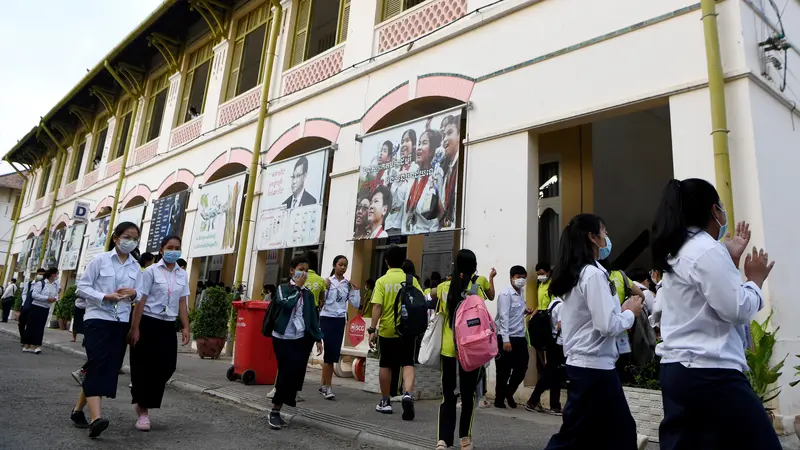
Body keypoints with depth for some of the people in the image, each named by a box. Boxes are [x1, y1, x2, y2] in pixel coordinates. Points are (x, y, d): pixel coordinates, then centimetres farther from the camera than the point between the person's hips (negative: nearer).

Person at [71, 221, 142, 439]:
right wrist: (106, 296, -17)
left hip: (121, 322, 5)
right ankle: (96, 418, -21)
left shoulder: (136, 267, 10)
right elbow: (82, 287, -4)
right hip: (97, 318, -5)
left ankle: (79, 409, 23)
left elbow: (140, 293, 14)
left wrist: (133, 294, -9)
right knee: (98, 364, -15)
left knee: (110, 367, 5)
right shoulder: (99, 260, -2)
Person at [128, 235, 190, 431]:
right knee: (145, 367, 3)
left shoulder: (182, 274, 8)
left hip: (168, 326, 5)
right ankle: (143, 411, 16)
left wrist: (185, 327, 3)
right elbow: (140, 301, -8)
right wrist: (135, 328, -11)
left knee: (166, 367, 4)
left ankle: (143, 402, 28)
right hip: (149, 323, -4)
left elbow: (183, 303, 9)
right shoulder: (152, 271, -6)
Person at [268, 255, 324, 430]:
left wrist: (318, 338, 5)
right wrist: (297, 287, -10)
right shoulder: (283, 288, 1)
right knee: (286, 373, -9)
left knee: (296, 374, 0)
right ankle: (275, 411, 5)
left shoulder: (308, 293, 11)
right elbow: (286, 304, -20)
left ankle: (276, 411, 15)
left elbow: (313, 317, 11)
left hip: (302, 339, 4)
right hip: (283, 338, -4)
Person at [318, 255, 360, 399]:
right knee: (330, 352, -6)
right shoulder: (327, 281, -4)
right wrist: (326, 288, -19)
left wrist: (356, 289, -2)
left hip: (340, 320, 4)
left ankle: (323, 384, 21)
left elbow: (356, 304, 6)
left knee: (335, 353, 8)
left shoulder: (348, 284, 7)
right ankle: (328, 386, 4)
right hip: (327, 318, -4)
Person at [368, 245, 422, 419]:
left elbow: (377, 307, -12)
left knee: (385, 365, 12)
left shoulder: (382, 281, -6)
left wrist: (372, 330, -9)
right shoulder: (411, 280, 0)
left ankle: (385, 401, 22)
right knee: (408, 363, 4)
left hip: (387, 329, -1)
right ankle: (408, 394, -19)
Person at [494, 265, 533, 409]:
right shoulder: (505, 294, -12)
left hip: (520, 337, 7)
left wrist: (525, 311, 1)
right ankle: (499, 399, 18)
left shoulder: (521, 292, 11)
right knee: (504, 371, 2)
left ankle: (508, 393, 31)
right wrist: (505, 340, -22)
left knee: (522, 368, 9)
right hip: (507, 337, -7)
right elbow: (504, 317, -18)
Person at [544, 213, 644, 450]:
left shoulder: (573, 273, 11)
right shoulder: (594, 274, -16)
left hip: (581, 363, 9)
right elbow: (607, 326, -22)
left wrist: (621, 309, 11)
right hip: (595, 367, -9)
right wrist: (630, 312, -4)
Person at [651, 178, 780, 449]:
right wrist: (755, 280, 3)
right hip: (709, 373, -9)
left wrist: (732, 261, 20)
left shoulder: (677, 253, 16)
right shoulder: (708, 249, -11)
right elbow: (737, 310, -13)